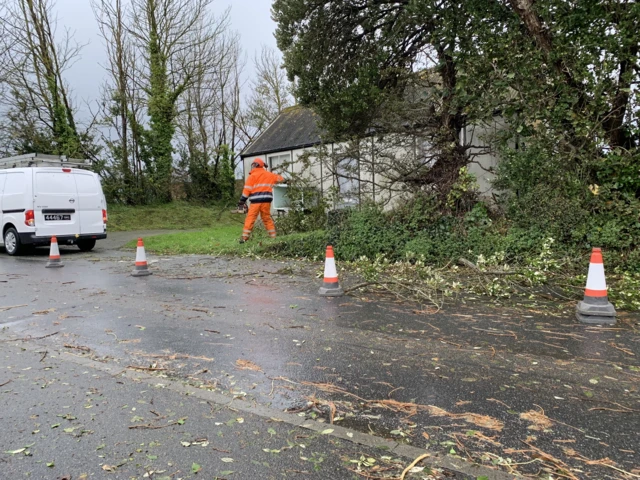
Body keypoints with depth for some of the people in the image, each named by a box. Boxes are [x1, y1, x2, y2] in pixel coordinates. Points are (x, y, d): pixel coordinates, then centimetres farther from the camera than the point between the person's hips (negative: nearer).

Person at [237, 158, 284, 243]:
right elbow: (281, 179, 24)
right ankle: (273, 236, 13)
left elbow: (247, 189, -4)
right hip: (266, 200, 4)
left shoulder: (252, 175, 1)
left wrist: (242, 201, -1)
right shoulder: (268, 174, 12)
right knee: (267, 218, 14)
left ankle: (245, 238, -6)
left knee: (250, 219, -2)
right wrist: (274, 176, 43)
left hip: (256, 201, -4)